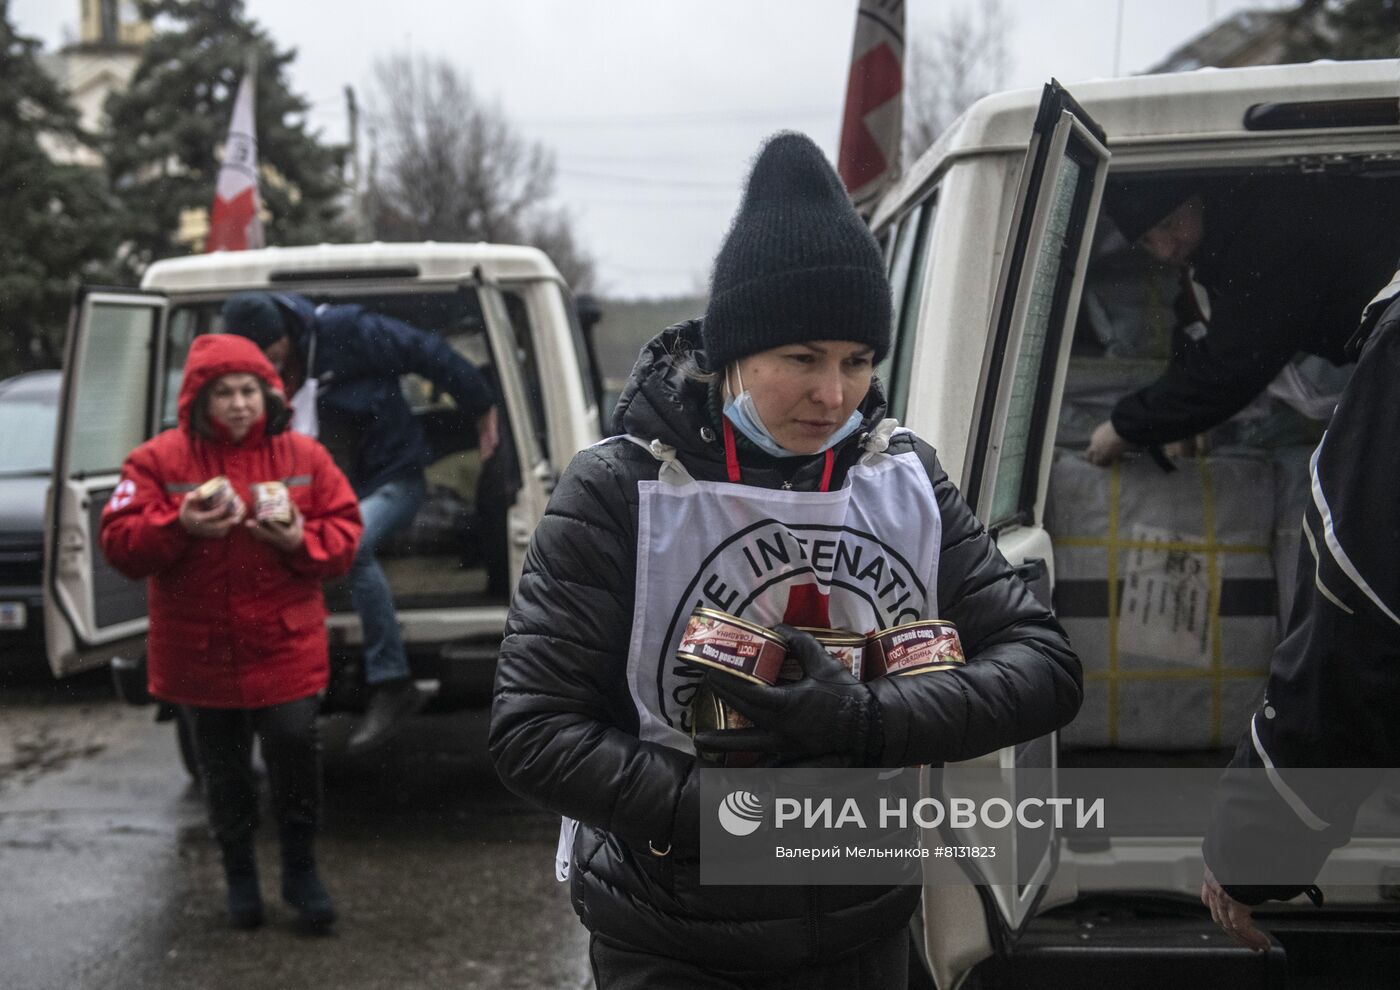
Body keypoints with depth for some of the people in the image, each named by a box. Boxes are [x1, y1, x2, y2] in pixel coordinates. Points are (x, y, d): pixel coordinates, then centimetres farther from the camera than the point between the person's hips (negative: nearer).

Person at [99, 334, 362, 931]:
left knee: (295, 746, -11)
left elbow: (345, 532, 2)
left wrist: (301, 540, -19)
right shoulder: (159, 461, -3)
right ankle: (239, 875, 32)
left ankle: (300, 869, 11)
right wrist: (180, 527, -24)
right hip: (200, 651, 0)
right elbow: (120, 543, -7)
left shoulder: (304, 457, 2)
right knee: (223, 767, 12)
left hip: (285, 648, 0)